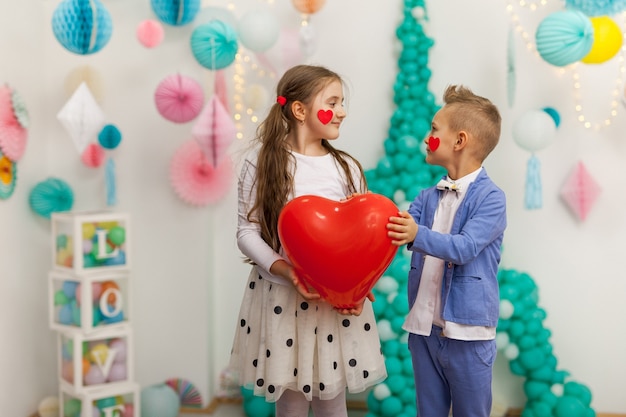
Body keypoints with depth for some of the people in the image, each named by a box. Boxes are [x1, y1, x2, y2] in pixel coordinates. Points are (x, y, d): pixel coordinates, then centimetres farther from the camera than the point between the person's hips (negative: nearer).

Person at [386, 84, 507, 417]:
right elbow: (395, 229, -3)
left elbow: (465, 248, -23)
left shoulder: (490, 197, -11)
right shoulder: (428, 197, 8)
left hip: (467, 332, -6)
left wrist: (418, 235, -38)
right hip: (424, 328, 6)